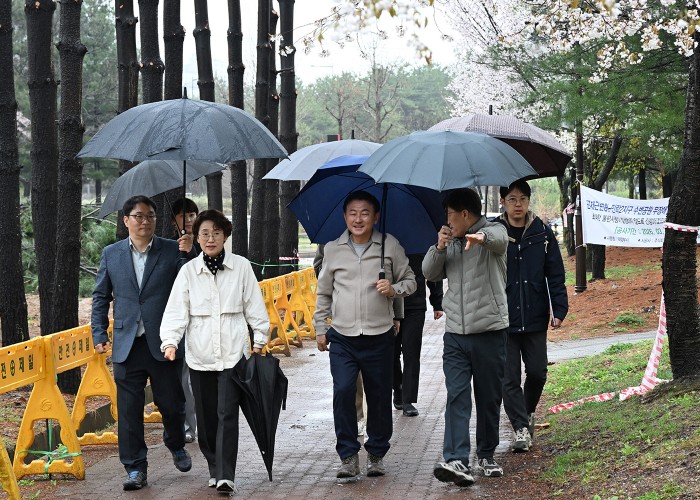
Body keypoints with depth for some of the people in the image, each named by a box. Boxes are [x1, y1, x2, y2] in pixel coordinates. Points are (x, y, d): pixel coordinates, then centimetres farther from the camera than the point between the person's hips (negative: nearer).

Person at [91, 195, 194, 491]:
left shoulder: (173, 251, 2)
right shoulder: (111, 254, 8)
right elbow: (101, 297, 13)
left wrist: (189, 255, -16)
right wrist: (99, 334, 6)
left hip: (164, 344, -1)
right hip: (127, 345, 1)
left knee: (171, 403, 9)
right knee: (129, 409, 2)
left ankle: (176, 446, 38)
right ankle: (136, 469, 12)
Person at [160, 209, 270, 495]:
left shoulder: (241, 267, 2)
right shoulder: (188, 271, 3)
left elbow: (254, 307, 6)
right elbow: (177, 310, -2)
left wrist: (259, 341, 6)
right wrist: (170, 341, -16)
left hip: (233, 353, -2)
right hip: (199, 356, 2)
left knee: (227, 415, -10)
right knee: (206, 417, 7)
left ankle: (225, 476, -11)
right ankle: (215, 469, 23)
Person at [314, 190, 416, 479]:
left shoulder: (390, 246, 1)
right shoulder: (332, 250, 5)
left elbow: (410, 280, 10)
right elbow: (323, 293, 16)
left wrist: (394, 289, -11)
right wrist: (320, 328, 13)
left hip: (379, 337, 0)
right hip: (342, 338, 0)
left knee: (379, 397, 7)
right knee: (343, 391, -14)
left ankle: (377, 454, 24)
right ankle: (348, 455, -3)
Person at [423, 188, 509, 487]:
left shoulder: (493, 231, -2)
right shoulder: (451, 242, 17)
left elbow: (499, 238, -26)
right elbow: (429, 274, 14)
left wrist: (480, 237, -50)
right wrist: (439, 247, -5)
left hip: (489, 330, -4)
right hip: (455, 333, 4)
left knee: (489, 398, 7)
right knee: (457, 397, -9)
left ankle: (486, 455, 23)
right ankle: (457, 461, -17)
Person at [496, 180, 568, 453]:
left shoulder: (542, 233, 3)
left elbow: (555, 275, 6)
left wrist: (559, 309, -1)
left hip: (535, 318, 2)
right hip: (502, 320, -2)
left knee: (537, 372, 7)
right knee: (509, 378, -2)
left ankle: (528, 412, 33)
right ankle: (521, 428, 5)